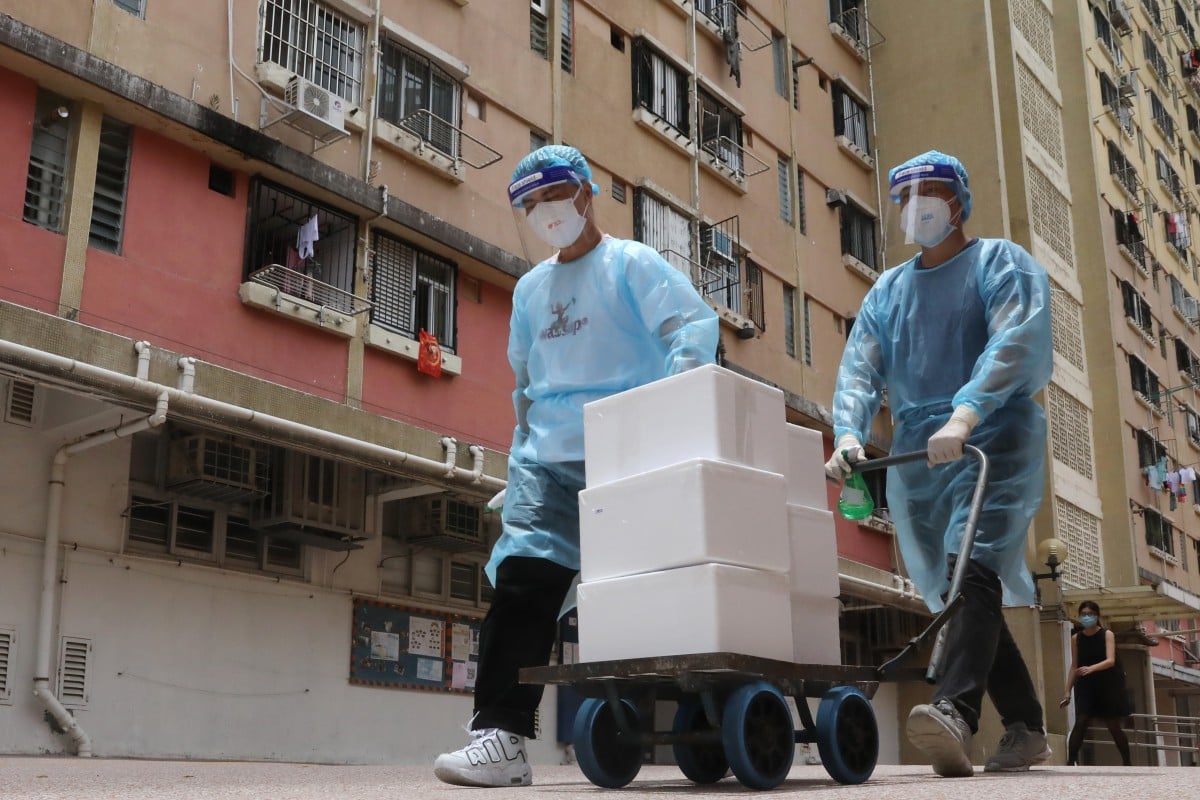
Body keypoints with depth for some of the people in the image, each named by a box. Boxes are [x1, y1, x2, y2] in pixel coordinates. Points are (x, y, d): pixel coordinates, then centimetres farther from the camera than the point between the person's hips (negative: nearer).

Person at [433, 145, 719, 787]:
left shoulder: (632, 264, 2)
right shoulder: (529, 288, 21)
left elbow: (695, 325, -10)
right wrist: (525, 445, 17)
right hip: (547, 459, 5)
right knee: (521, 580, -11)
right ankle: (500, 735, -15)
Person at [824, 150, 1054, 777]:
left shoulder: (1001, 263, 3)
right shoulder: (886, 292, 18)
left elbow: (1017, 343, -16)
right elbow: (858, 370, 5)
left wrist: (965, 415, -31)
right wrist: (849, 434, -15)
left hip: (992, 442, -6)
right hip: (915, 457, 6)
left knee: (973, 572, -25)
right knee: (954, 592, 6)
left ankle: (955, 712, -39)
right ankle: (1026, 728, 15)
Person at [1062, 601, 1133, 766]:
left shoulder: (1107, 634, -7)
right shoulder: (1076, 638, 1)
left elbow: (1110, 661, -20)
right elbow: (1074, 666, 4)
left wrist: (1091, 668, -38)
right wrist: (1067, 690, 0)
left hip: (1108, 685, -1)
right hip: (1086, 686, 2)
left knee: (1114, 726, 5)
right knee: (1081, 722, -14)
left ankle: (1127, 762, 21)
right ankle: (1070, 761, -15)